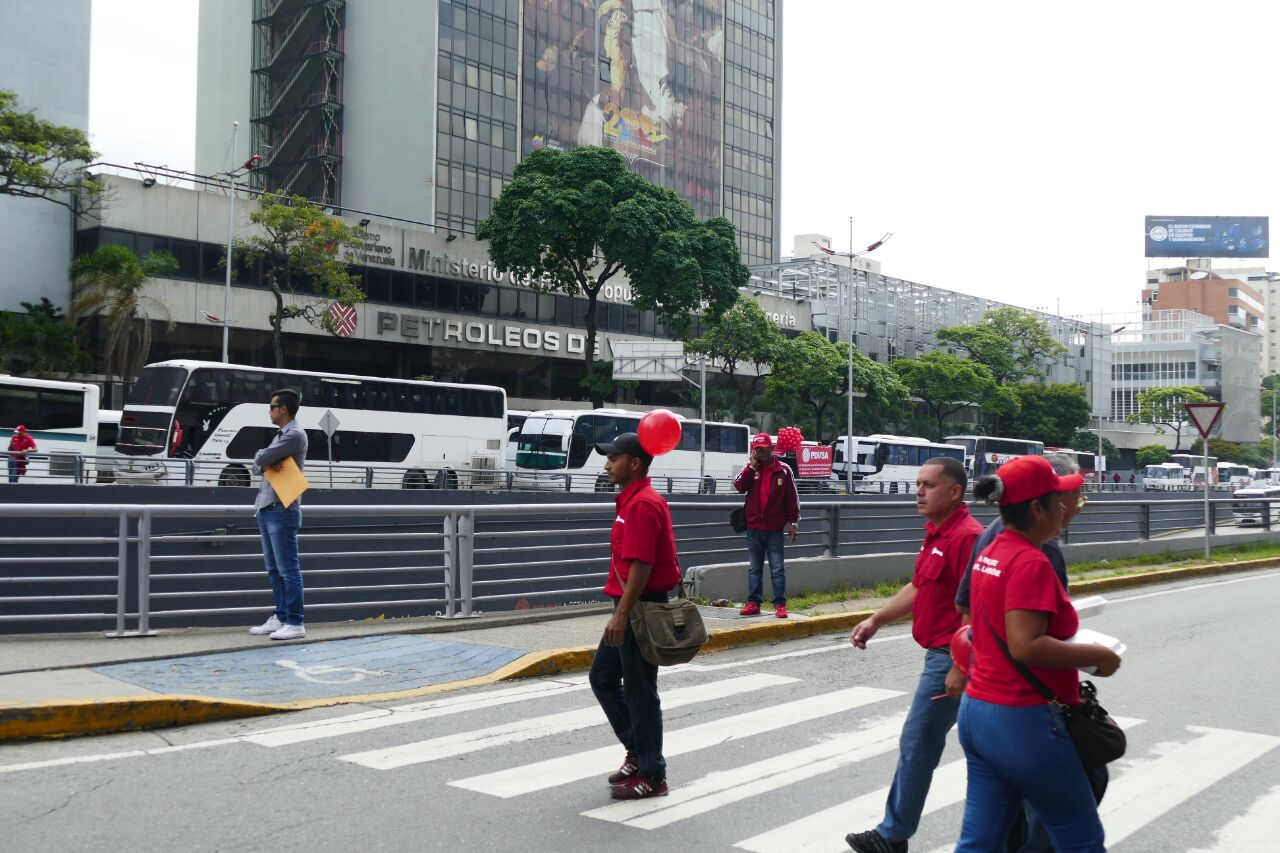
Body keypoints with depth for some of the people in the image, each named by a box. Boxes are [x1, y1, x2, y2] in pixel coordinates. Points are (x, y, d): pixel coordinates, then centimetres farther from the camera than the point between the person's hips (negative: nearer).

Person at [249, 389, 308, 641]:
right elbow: (257, 465, 16)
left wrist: (263, 458, 4)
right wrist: (266, 462, -6)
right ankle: (281, 617, 19)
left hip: (282, 511, -10)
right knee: (274, 569, 13)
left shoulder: (295, 435, -11)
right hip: (266, 509, 10)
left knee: (288, 569, -7)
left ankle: (295, 623, -5)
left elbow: (261, 459, -18)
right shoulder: (281, 435, 20)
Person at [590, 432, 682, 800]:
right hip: (630, 607, 11)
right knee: (602, 677, 16)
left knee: (639, 691, -1)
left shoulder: (643, 504, -18)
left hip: (640, 608, -11)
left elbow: (641, 565, -24)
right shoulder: (631, 500, 15)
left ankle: (651, 775, 10)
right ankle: (638, 751, 26)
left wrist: (621, 615, -25)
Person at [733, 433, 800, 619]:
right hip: (753, 527, 3)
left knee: (777, 569, 0)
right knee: (754, 568, 10)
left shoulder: (783, 470, 0)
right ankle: (753, 603, 15)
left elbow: (792, 498, 2)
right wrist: (752, 465, -12)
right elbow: (739, 485, -10)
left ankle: (780, 604, 3)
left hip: (774, 528, -3)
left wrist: (793, 522, -1)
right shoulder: (751, 469, 6)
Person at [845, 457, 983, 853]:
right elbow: (918, 587, 20)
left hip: (950, 656, -10)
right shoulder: (937, 533, 12)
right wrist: (876, 620, 12)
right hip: (944, 654, 10)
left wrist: (959, 668, -24)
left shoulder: (966, 536, -20)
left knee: (917, 745, -1)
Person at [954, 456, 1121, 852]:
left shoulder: (990, 554, 9)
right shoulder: (1031, 562, -18)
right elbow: (1025, 646, -26)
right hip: (1022, 720, -9)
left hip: (977, 710, 9)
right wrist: (1097, 655, -15)